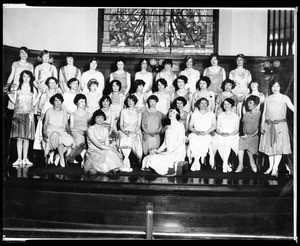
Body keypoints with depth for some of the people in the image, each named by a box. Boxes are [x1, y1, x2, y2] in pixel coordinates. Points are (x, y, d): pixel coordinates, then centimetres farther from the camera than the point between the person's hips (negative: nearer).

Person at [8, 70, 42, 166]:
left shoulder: (33, 89, 12)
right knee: (19, 138, -4)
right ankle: (19, 159, -1)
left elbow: (34, 103, 8)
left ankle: (25, 159, 3)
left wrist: (39, 95, -1)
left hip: (28, 114, 0)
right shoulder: (17, 88, 11)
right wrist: (9, 94, -1)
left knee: (26, 137, -2)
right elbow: (14, 101, 9)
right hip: (18, 114, 0)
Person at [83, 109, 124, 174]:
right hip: (93, 151, -5)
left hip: (103, 150, 5)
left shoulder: (105, 129, 12)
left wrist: (110, 149, -16)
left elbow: (107, 144, 6)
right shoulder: (90, 129, -8)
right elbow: (98, 145, -16)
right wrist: (112, 148, -20)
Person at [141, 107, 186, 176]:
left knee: (156, 159, -27)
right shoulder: (168, 127, 20)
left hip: (178, 152, -7)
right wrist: (158, 150, 0)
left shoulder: (179, 125, -3)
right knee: (148, 158, -14)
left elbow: (180, 141, -12)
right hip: (168, 152, 7)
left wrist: (168, 152, -17)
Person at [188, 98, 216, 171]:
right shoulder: (194, 113, 18)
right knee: (193, 140, -31)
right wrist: (196, 131, -7)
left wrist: (206, 132, -11)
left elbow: (214, 125, 3)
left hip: (207, 135, -1)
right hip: (195, 134, 1)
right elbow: (190, 126, 13)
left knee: (204, 141, -33)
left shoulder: (211, 114, 14)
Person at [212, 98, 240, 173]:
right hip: (220, 135, 2)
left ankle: (225, 164, -25)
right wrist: (221, 133, -10)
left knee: (227, 144, -35)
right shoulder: (220, 116, 18)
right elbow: (217, 128, 12)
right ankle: (227, 164, -21)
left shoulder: (235, 116, 11)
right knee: (218, 142, -32)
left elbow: (237, 130, 5)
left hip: (232, 135, -2)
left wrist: (229, 134, -13)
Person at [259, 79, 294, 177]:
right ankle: (271, 166, 16)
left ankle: (275, 168, -4)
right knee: (270, 146, 6)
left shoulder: (284, 98, 1)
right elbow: (264, 113, 11)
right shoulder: (268, 99, 9)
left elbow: (292, 108, -8)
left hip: (280, 125, -3)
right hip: (268, 125, 3)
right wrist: (262, 125, 7)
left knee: (279, 146, -6)